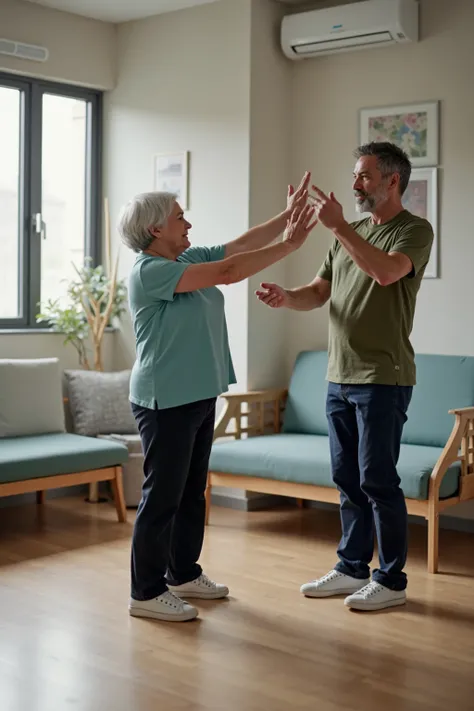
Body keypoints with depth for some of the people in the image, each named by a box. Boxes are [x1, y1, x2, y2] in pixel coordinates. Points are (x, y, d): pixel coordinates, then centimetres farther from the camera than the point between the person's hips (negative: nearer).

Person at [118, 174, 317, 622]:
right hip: (165, 401, -9)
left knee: (192, 491, 16)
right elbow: (228, 273, -23)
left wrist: (287, 216, 0)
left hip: (199, 396, 10)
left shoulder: (190, 260, 11)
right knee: (162, 496, -3)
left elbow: (242, 245, 11)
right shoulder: (149, 271, -17)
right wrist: (291, 245, -19)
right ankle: (146, 593, 7)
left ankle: (183, 574, 29)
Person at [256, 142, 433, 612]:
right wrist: (287, 298, -8)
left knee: (377, 480, -4)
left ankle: (391, 580, 9)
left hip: (383, 378, -7)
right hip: (340, 376, 7)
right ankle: (352, 569, 24)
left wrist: (339, 226, -25)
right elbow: (319, 292, 13)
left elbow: (386, 272, -26)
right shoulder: (352, 234, 16)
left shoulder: (414, 231, -6)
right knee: (347, 479, 13)